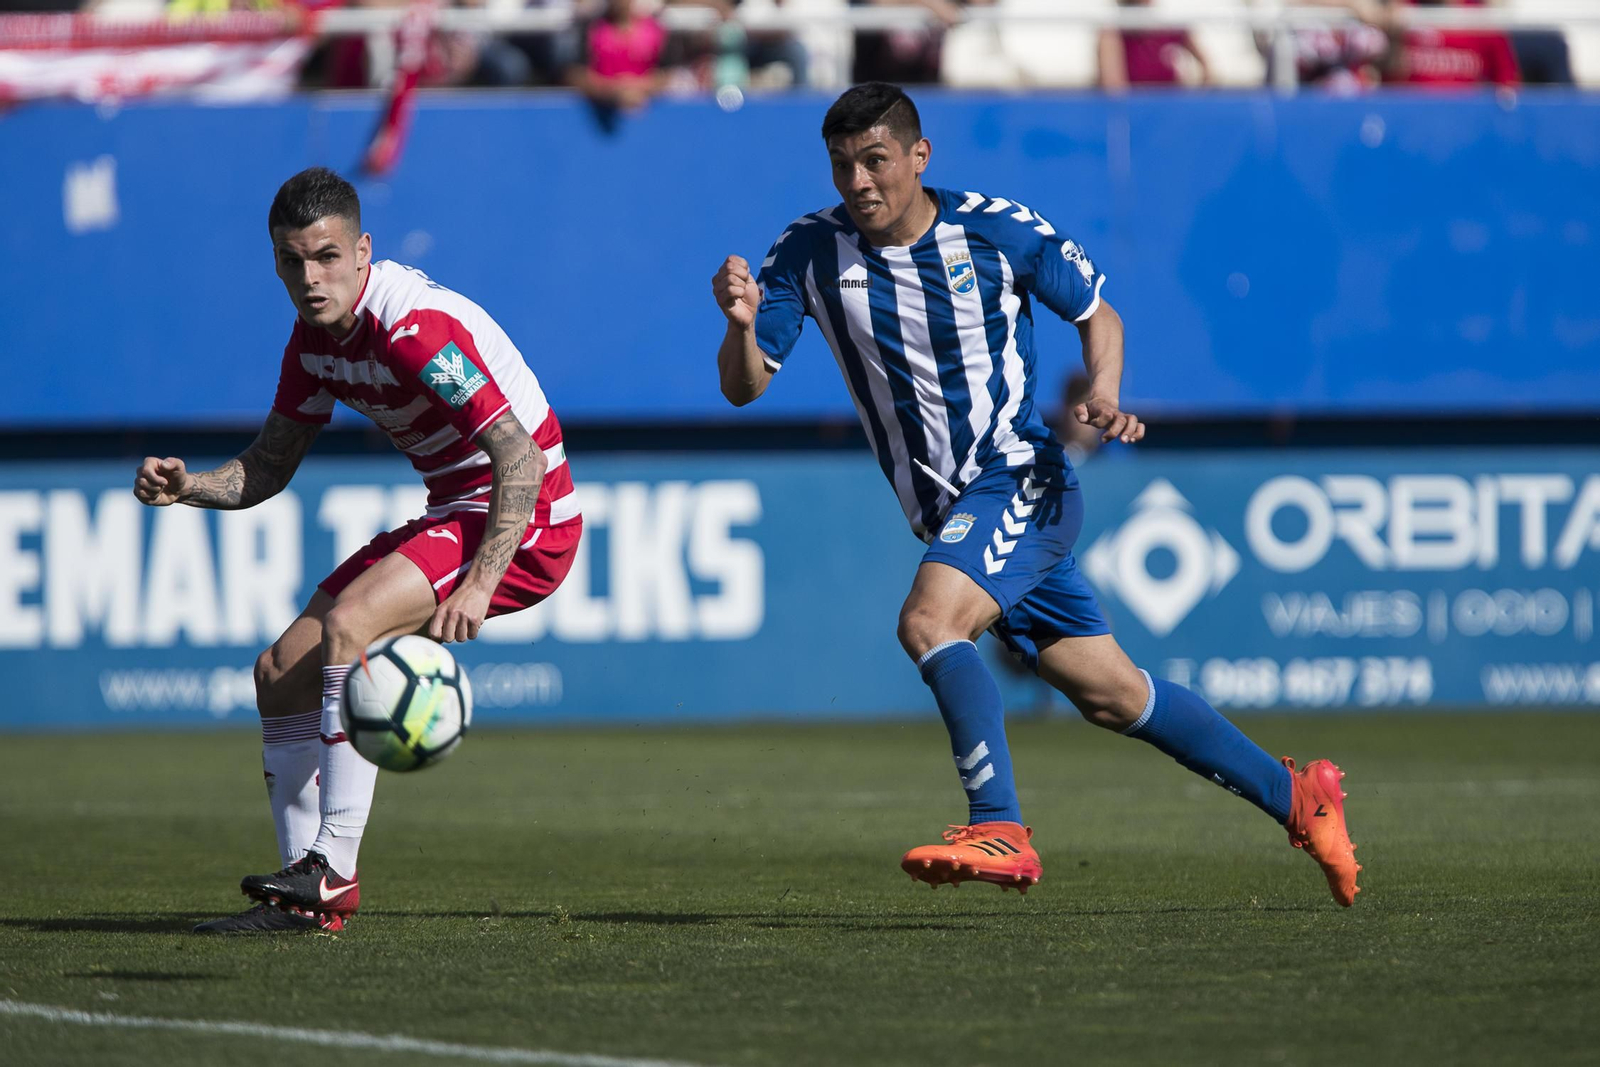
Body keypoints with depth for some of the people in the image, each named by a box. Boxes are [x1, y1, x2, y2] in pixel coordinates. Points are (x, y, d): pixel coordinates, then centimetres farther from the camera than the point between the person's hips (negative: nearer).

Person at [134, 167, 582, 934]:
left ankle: (332, 871, -31)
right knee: (281, 674, 3)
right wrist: (188, 486, -8)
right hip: (451, 516, 10)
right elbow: (269, 466, 13)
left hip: (524, 522, -10)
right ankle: (304, 894, 6)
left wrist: (479, 585, -37)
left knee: (350, 621, -31)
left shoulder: (417, 327, -25)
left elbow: (521, 458, -29)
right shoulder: (314, 337, 3)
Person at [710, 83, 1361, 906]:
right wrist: (742, 325, -29)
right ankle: (1294, 798, 24)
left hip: (1022, 478, -5)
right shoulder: (809, 253, -4)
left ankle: (999, 831, -34)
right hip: (949, 512, 5)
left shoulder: (998, 230, -9)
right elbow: (744, 387, -7)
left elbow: (1096, 313, 6)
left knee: (929, 622, -30)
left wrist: (1103, 396, -14)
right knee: (1111, 696, 9)